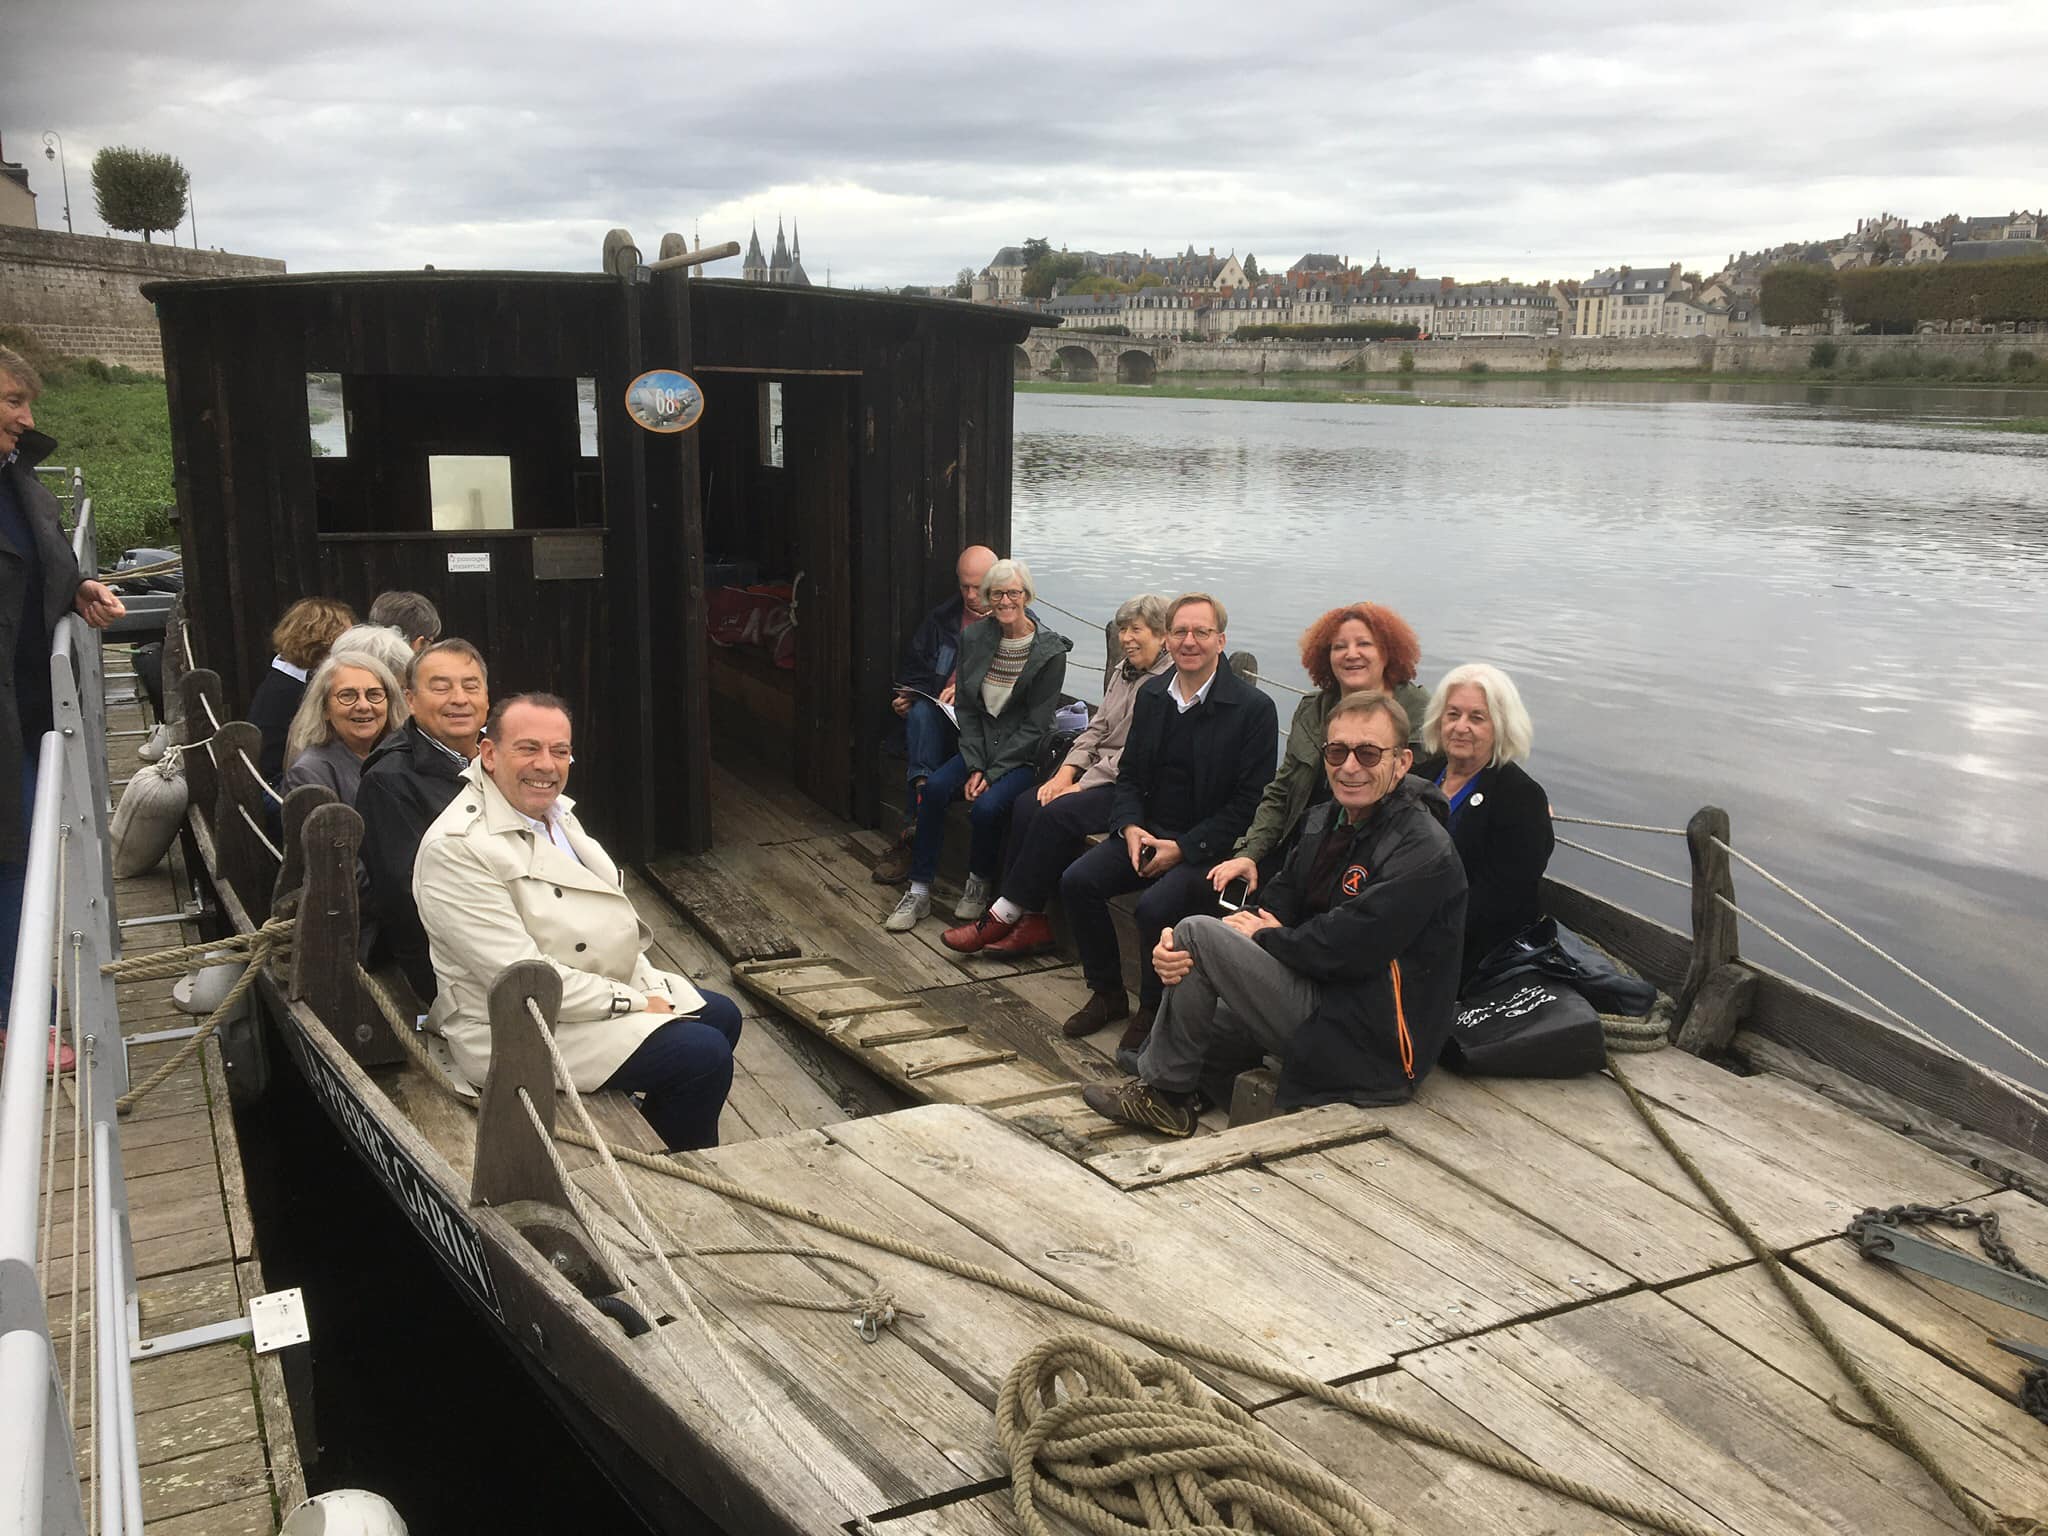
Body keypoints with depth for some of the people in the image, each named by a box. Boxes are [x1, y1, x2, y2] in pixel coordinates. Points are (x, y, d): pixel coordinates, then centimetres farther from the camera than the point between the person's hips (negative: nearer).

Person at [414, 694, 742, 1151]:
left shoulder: (555, 811, 5)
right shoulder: (456, 848, -24)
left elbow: (612, 918, 12)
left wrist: (652, 988, -3)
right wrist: (636, 1002, -20)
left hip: (601, 990, 10)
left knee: (721, 1016, 17)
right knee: (703, 1055, -17)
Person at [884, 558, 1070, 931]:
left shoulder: (1050, 651, -11)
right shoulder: (974, 637, 1)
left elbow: (1035, 726, -11)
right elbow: (967, 708, 3)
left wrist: (991, 773, -16)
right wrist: (975, 766, -9)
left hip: (1024, 754, -4)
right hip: (980, 746, 4)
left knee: (986, 805, -29)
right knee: (935, 786, -23)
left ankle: (980, 883, 1)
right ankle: (918, 893, -14)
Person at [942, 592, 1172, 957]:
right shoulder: (1122, 671, 19)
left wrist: (1083, 785, -17)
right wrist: (1066, 772, 0)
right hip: (1095, 771, 9)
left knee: (1057, 813, -27)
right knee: (1025, 805, -15)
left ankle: (1004, 915, -15)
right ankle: (1031, 922, -16)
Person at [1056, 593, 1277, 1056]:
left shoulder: (1254, 708, -10)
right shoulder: (1151, 695, 9)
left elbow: (1250, 803, -12)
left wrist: (1182, 848, -17)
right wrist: (1130, 827, -6)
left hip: (1208, 848, -6)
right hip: (1148, 831, 6)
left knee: (1157, 906, -30)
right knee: (1078, 880, -15)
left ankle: (1152, 1012, -5)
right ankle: (1107, 995, 3)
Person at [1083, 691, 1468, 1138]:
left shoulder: (1424, 852, -19)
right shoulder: (1326, 821, 9)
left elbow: (1346, 948, -25)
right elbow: (1277, 904, 4)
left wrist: (1265, 936, -6)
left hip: (1370, 1049, -10)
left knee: (1198, 934, -16)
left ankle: (1162, 1092, 0)